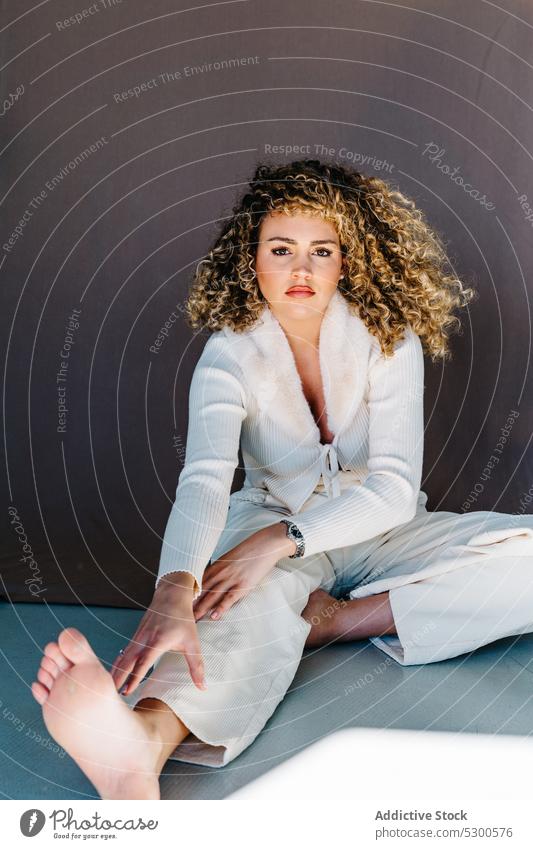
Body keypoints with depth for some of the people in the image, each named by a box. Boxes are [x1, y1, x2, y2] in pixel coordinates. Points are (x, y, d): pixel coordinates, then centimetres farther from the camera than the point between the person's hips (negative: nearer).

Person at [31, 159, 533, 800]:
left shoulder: (388, 337, -12)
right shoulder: (231, 353, -14)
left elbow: (395, 487, -19)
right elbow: (203, 480, -31)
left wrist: (282, 539, -34)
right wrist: (173, 590, -52)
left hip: (379, 530, 2)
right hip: (271, 521, -2)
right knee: (255, 605, -39)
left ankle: (332, 619, -27)